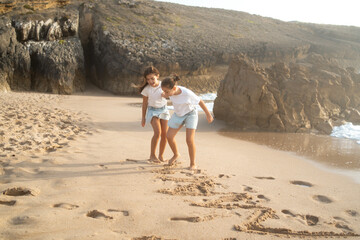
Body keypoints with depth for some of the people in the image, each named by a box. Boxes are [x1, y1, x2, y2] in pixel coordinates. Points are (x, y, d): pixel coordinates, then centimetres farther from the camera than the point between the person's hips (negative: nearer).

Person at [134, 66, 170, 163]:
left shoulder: (163, 85, -9)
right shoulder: (146, 89, -12)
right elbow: (144, 104, -3)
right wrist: (143, 118, 2)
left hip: (163, 109, 3)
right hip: (152, 111, -3)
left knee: (165, 134, -1)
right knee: (157, 132, -20)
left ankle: (161, 156, 15)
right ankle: (152, 155, -6)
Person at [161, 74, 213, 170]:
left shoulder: (187, 93, -36)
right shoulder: (171, 91, -23)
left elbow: (200, 101, -19)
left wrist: (208, 115, -10)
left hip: (190, 113, -5)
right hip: (178, 114, 5)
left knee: (189, 140, -14)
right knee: (169, 136, -1)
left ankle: (193, 164, 4)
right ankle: (176, 155, 27)